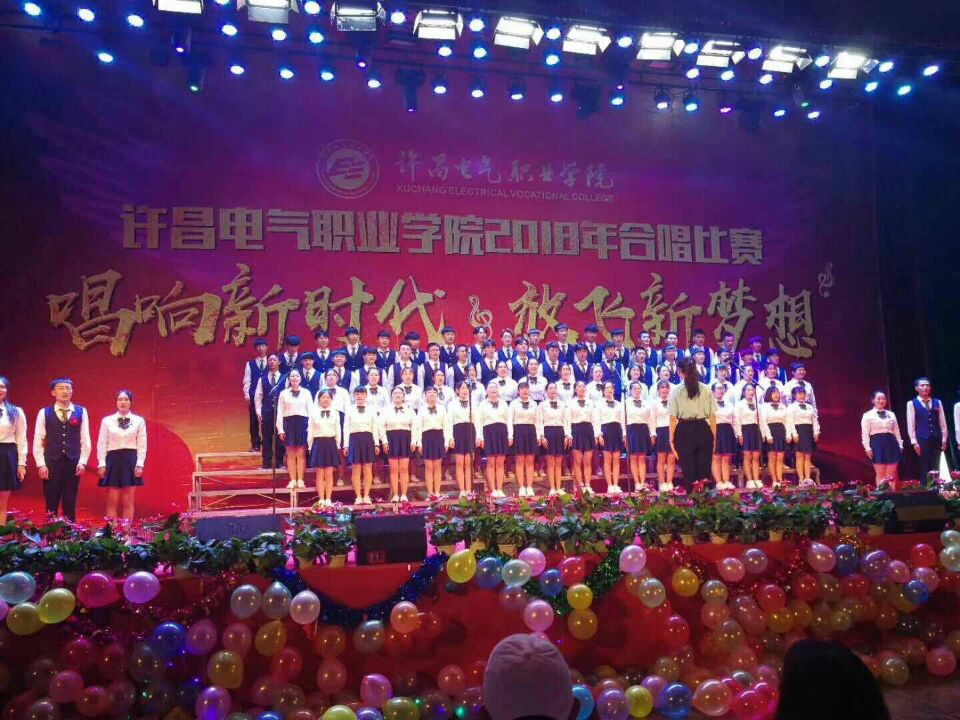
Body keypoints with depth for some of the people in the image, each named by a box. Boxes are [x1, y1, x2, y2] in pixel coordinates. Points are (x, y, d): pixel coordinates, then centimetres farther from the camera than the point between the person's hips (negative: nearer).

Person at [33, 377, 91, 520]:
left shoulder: (81, 412, 5)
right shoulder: (44, 412, 3)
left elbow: (85, 440, 4)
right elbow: (38, 441, 2)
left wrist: (82, 462, -4)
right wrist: (41, 464, -6)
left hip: (73, 463, 1)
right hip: (51, 462, 0)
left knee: (70, 504, 6)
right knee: (51, 503, 4)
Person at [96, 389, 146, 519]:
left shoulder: (139, 421, 4)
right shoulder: (107, 420, 4)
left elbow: (142, 445, 3)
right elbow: (101, 444, 4)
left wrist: (139, 465, -5)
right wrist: (101, 464, -4)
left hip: (131, 461, 0)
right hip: (113, 461, 0)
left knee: (128, 501, 4)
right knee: (112, 501, 0)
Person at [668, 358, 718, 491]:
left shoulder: (676, 390, -2)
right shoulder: (706, 389, 3)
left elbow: (673, 418, -4)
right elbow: (712, 416, 2)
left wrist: (671, 439, 2)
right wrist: (714, 436, 11)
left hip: (684, 431, -1)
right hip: (703, 430, 2)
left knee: (688, 470, 7)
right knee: (704, 468, 9)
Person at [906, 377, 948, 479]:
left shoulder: (937, 403, 13)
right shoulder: (911, 404, 3)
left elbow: (943, 423, 11)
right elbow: (910, 425, -2)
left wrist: (944, 440, 3)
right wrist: (914, 442, -8)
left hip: (937, 439, 3)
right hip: (922, 440, -3)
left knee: (936, 469, 4)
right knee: (924, 469, -2)